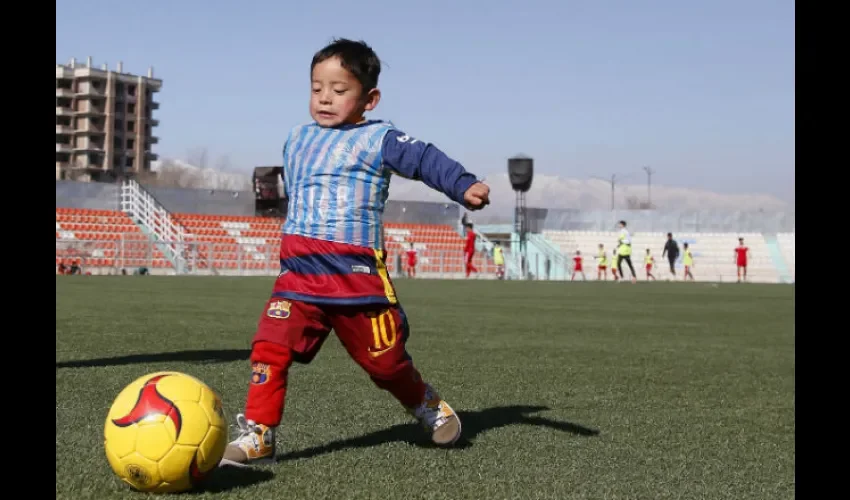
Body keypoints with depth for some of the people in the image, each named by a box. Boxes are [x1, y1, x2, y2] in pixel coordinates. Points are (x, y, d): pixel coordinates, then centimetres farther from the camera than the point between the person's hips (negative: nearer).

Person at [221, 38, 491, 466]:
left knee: (385, 360, 8)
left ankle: (426, 405, 37)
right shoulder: (297, 139, 17)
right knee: (270, 346, -14)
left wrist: (464, 186, -32)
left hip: (356, 276, -4)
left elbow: (426, 160, -16)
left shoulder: (377, 138, -3)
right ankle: (257, 435, -7)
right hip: (298, 274, 4)